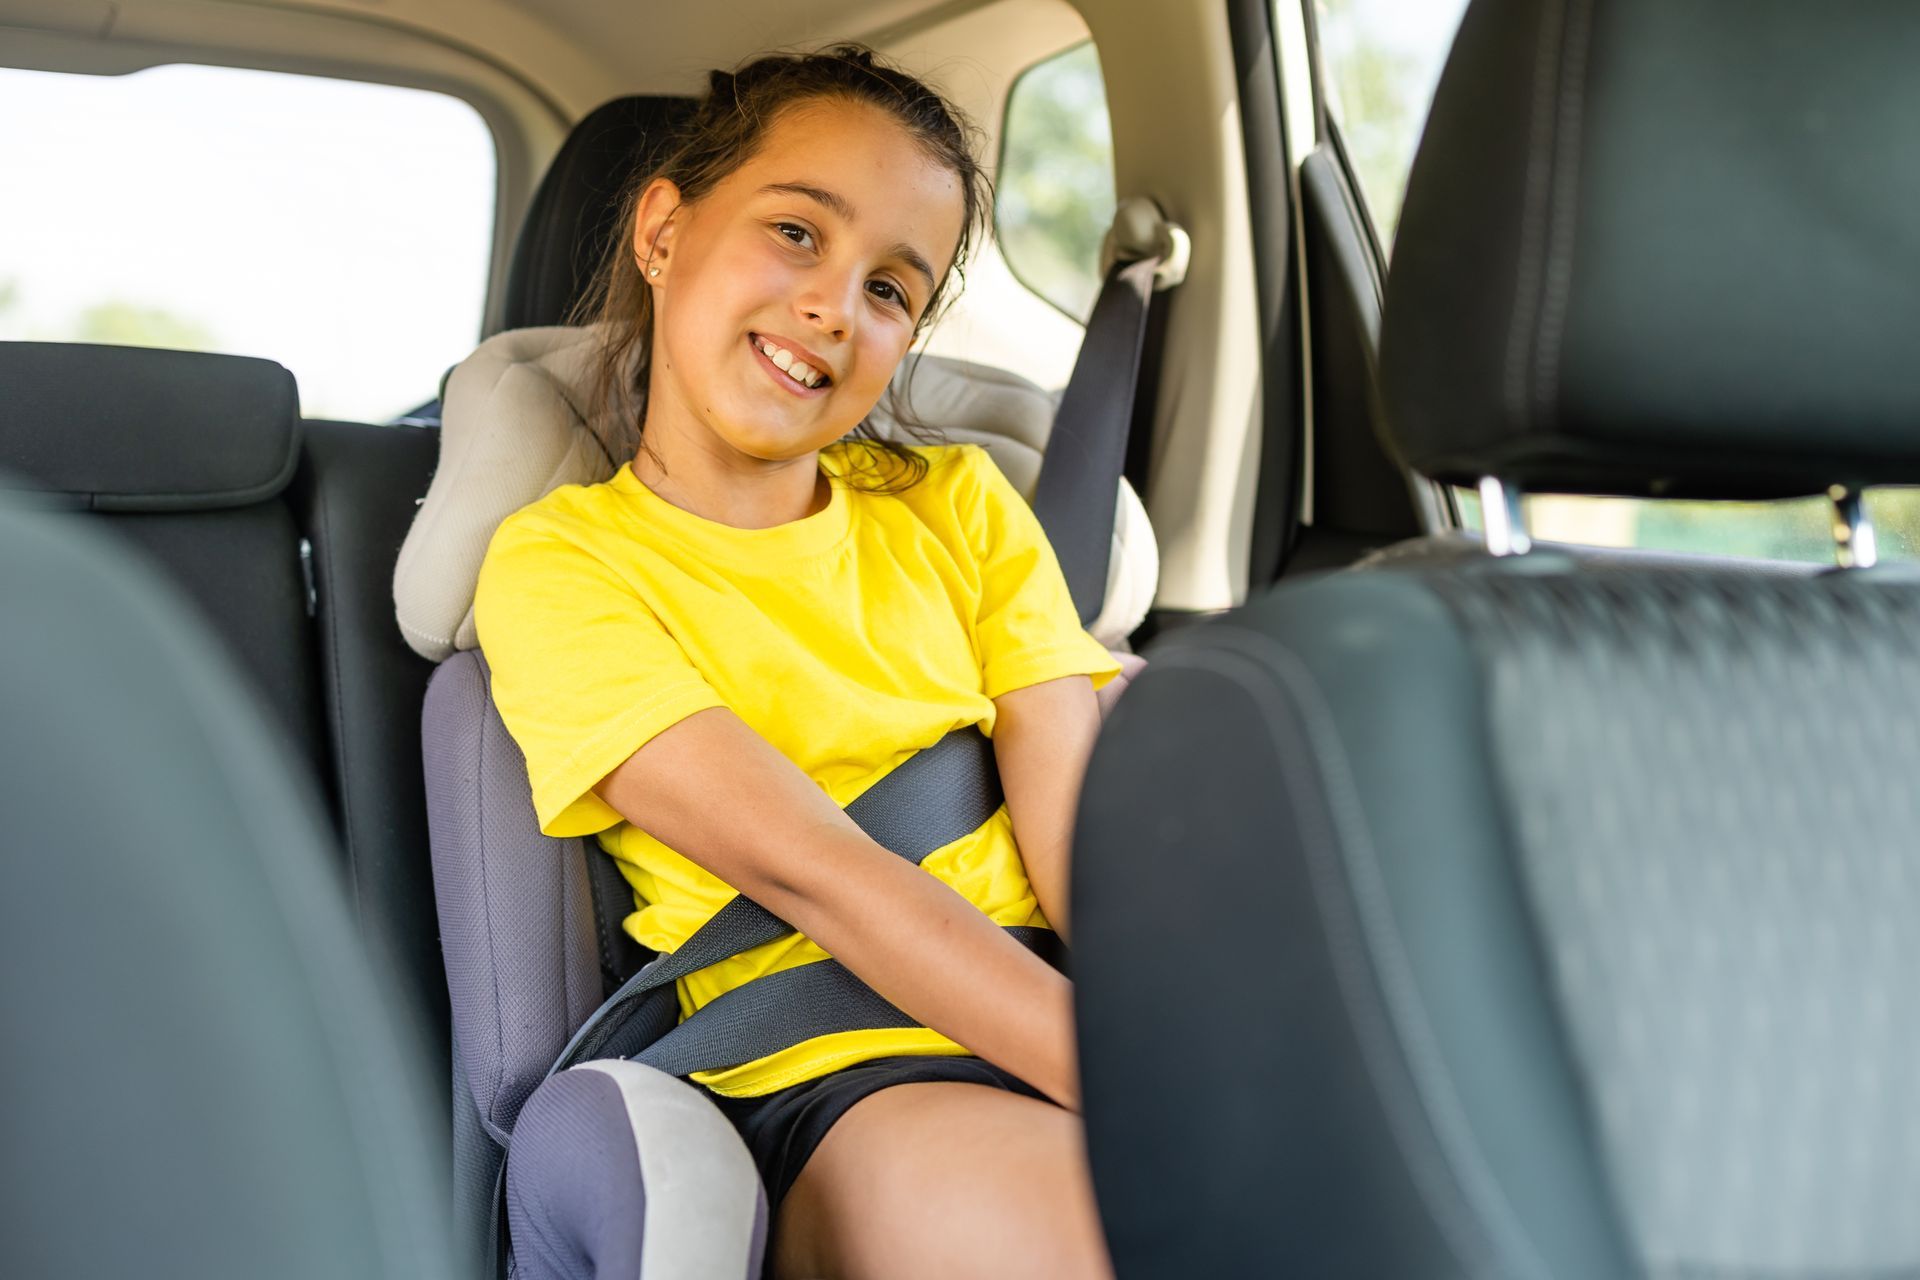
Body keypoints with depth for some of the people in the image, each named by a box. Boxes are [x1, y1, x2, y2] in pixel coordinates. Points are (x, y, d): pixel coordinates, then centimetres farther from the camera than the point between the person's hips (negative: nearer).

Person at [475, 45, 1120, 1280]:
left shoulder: (959, 505, 14)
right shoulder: (561, 564, 0)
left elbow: (1090, 849, 1)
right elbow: (813, 874, -14)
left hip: (1086, 1023, 5)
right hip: (842, 1089, -4)